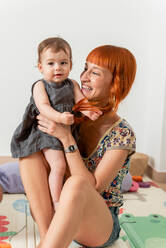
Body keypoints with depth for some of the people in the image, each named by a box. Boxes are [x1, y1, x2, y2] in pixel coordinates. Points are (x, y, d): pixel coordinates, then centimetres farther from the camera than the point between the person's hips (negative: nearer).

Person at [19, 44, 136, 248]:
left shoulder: (122, 134, -15)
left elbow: (93, 187, -22)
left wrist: (66, 139, -24)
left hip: (100, 224, -5)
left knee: (77, 183, -39)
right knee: (30, 150, -15)